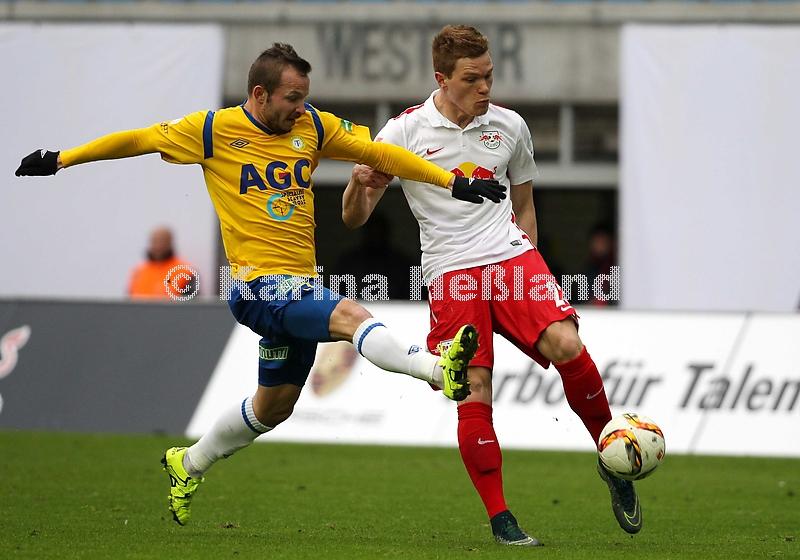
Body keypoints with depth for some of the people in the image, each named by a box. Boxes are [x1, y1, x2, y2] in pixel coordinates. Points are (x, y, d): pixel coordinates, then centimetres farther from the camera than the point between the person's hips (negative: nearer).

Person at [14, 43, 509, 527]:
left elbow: (379, 153, 10)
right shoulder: (215, 130, -3)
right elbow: (138, 140, 6)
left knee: (275, 404, 17)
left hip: (300, 287, 7)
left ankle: (189, 464, 37)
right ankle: (439, 368, -49)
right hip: (258, 286, -7)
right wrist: (60, 160, 8)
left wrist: (454, 183, 3)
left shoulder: (313, 127, 9)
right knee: (350, 315, -29)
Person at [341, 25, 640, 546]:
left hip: (511, 255, 2)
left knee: (566, 346, -22)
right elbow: (354, 218, 4)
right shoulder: (405, 131, 1)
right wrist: (360, 183, -18)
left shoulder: (510, 127, 10)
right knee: (473, 395, -11)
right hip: (450, 271, -2)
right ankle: (500, 519, 0)